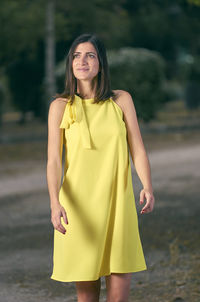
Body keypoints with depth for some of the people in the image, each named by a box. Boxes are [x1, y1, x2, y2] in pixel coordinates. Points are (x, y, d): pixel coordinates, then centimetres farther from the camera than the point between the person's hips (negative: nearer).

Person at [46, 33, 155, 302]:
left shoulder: (121, 100, 5)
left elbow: (137, 149, 3)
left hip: (117, 206, 1)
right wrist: (55, 203, -18)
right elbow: (53, 160, -3)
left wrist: (147, 187, -15)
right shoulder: (61, 106, 2)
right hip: (78, 207, -1)